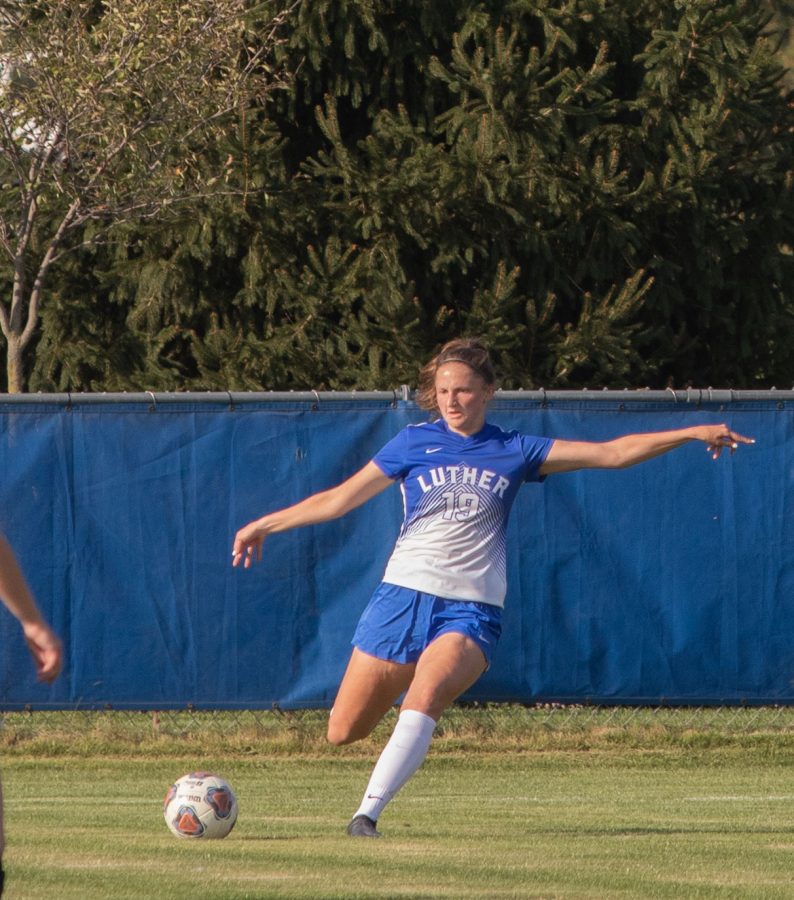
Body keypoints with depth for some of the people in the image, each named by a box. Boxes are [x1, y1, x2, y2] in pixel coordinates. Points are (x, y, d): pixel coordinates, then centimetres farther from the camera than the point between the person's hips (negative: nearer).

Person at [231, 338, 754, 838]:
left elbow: (611, 453, 6)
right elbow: (340, 498, 12)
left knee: (425, 697, -31)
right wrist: (266, 525, 10)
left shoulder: (514, 452, 6)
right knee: (343, 733, -1)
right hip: (403, 597, 2)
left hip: (471, 610, -2)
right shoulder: (415, 444, 6)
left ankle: (368, 814, -34)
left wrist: (692, 434, 0)